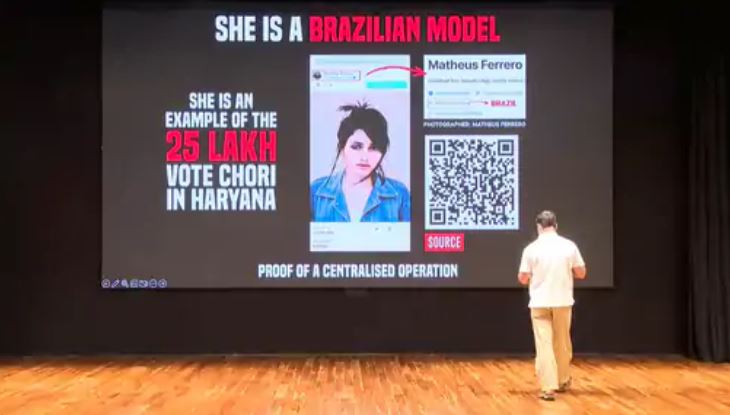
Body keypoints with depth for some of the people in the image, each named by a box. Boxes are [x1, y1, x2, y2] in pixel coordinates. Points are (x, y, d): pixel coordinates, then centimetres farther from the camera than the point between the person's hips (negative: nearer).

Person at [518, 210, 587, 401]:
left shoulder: (531, 248, -7)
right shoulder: (569, 246, -3)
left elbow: (523, 279, -3)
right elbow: (581, 273, 4)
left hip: (540, 303, -2)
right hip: (563, 302, 2)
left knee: (544, 345, -1)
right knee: (562, 344, 18)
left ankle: (548, 388, -8)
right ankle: (563, 381, 32)